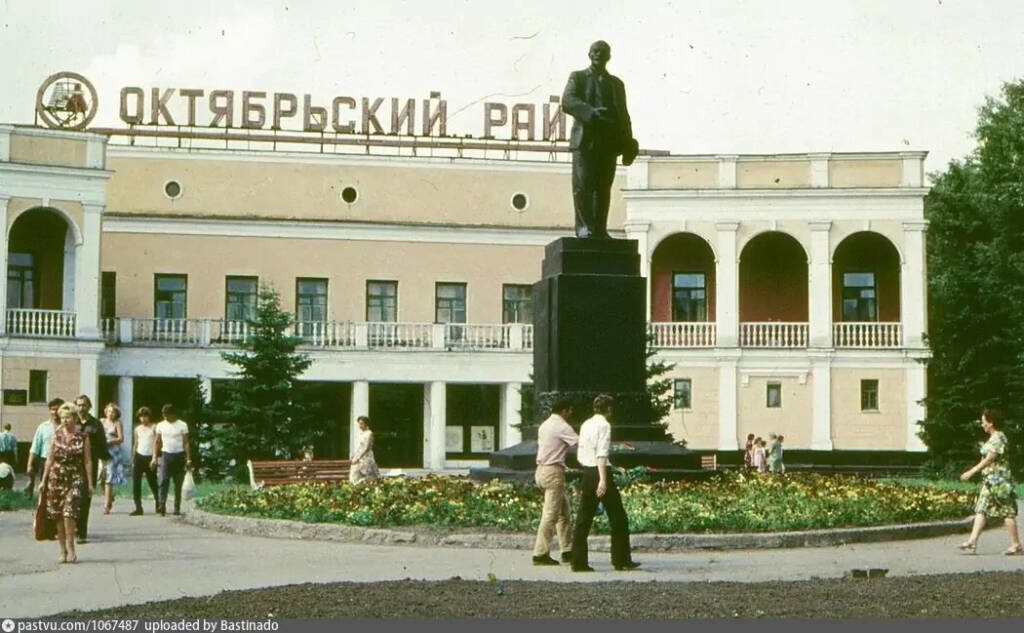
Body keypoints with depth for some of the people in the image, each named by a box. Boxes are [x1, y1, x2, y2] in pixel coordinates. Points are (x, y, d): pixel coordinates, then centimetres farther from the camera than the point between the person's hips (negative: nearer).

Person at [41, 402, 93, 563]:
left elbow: (87, 461, 2)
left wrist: (90, 483, -1)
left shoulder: (83, 437, 0)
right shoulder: (57, 435, 7)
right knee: (58, 515, 3)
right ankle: (63, 550, 12)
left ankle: (70, 549, -12)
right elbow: (50, 459, 10)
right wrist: (43, 480, 8)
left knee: (69, 512, -18)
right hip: (56, 477, 3)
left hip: (75, 479, -3)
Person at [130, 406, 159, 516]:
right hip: (139, 457, 3)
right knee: (136, 483, -5)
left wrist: (154, 459, -15)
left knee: (152, 482, 3)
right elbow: (135, 444, 15)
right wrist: (133, 461, 10)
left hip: (149, 457, -3)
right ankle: (138, 507, -2)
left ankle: (158, 505, 21)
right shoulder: (137, 429, 12)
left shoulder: (154, 428, 1)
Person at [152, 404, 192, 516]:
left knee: (178, 484, 4)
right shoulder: (160, 425, 6)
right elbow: (157, 442, 9)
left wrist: (188, 459, -7)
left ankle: (177, 508, 11)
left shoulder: (182, 425, 0)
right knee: (163, 481, -14)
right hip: (165, 455, 1)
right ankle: (162, 506, -22)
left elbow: (186, 443, -1)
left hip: (179, 456, -1)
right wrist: (154, 457, -1)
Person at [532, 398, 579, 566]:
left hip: (542, 469, 10)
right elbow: (580, 444, -16)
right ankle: (540, 554, -7)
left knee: (563, 510, 14)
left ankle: (567, 551, 16)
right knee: (550, 514, -7)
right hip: (554, 472, -10)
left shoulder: (544, 425, 16)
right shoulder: (562, 427, -12)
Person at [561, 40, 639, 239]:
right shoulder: (578, 77, 12)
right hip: (585, 139, -3)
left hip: (609, 141, 3)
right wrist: (591, 113, -20)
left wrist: (628, 145, 8)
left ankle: (600, 229, 1)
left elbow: (623, 114, 20)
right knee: (583, 185, -10)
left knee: (603, 187, 0)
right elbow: (568, 101, -4)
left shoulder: (616, 83, 23)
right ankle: (584, 228, -9)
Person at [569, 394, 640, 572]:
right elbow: (601, 454, -19)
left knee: (584, 518, 7)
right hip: (600, 472, -7)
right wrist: (603, 480, -25)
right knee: (618, 517, 3)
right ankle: (622, 561, 6)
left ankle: (579, 562, 4)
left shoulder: (585, 425, 12)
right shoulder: (604, 425, -10)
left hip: (587, 472, 7)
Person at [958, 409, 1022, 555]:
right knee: (981, 510, 3)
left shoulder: (998, 438, -14)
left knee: (1007, 512, -4)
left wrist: (971, 472, -19)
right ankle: (972, 542, -2)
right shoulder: (993, 438, 15)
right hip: (989, 480, 10)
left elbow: (989, 459, -20)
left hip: (998, 480, -10)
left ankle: (1016, 545, 2)